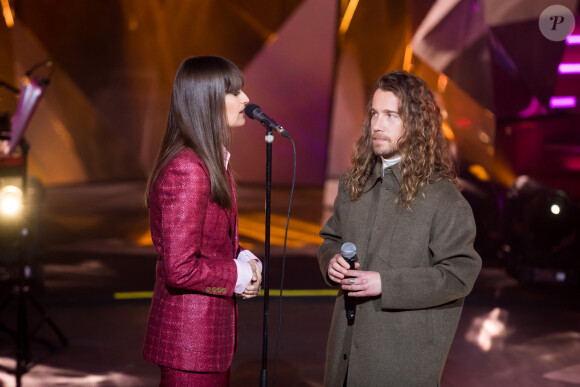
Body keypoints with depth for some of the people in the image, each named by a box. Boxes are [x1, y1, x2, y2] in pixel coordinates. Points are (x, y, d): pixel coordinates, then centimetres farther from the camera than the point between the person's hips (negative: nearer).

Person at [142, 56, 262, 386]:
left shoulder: (214, 161, 10)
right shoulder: (187, 170, -22)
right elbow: (180, 269, -26)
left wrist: (246, 259, 1)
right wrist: (240, 275, -12)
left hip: (212, 329, 10)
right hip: (190, 333, -10)